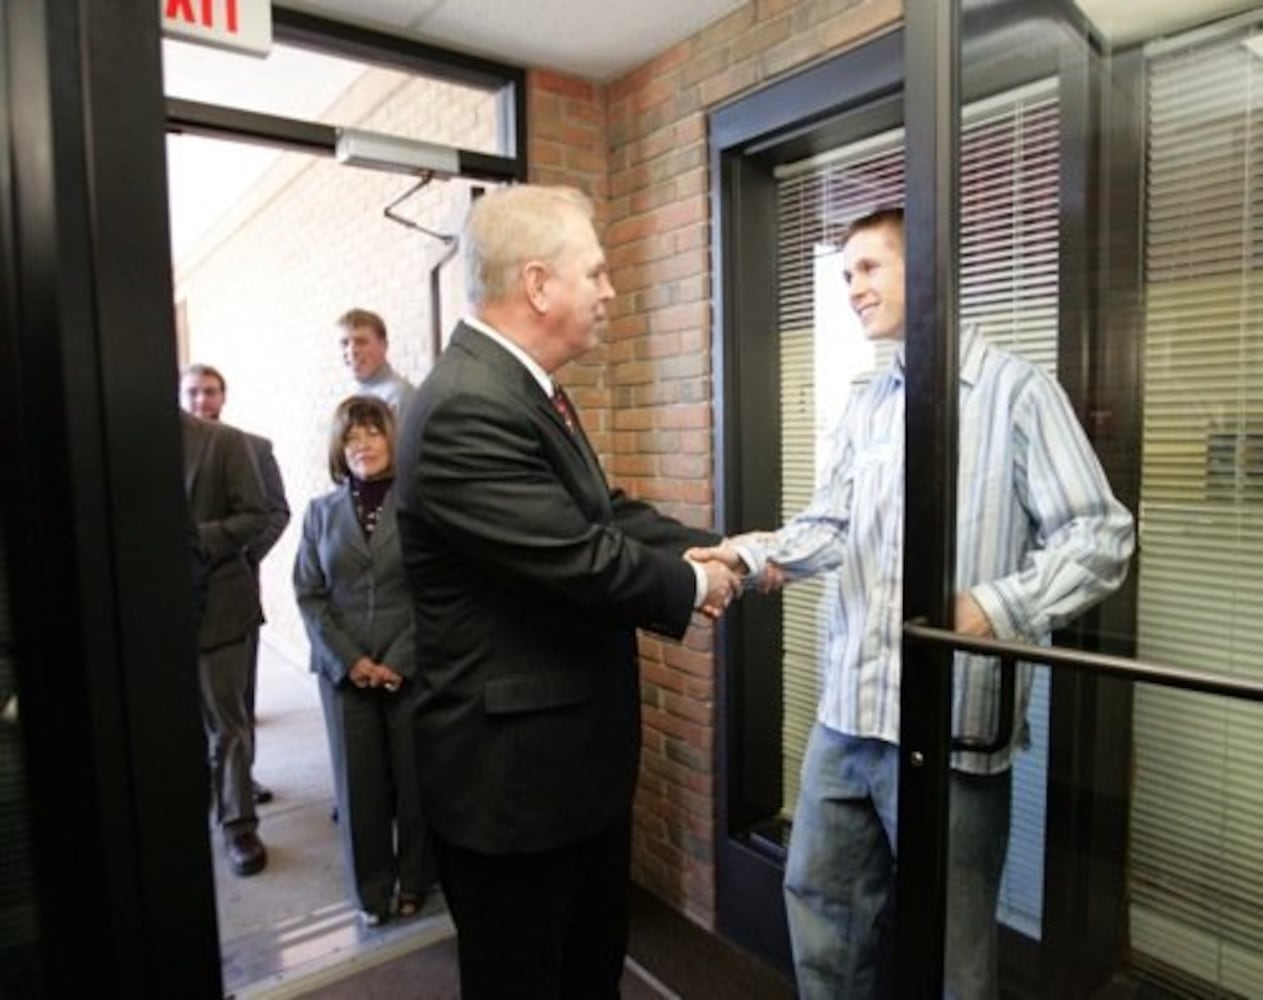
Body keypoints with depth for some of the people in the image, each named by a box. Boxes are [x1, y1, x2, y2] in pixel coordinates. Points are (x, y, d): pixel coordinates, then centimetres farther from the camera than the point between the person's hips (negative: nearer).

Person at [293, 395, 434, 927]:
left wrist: (401, 660, -13)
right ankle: (371, 888, 27)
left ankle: (414, 880, 28)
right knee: (358, 781, 9)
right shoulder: (321, 511, 6)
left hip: (412, 667, -2)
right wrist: (348, 659, -8)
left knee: (414, 777, 8)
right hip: (344, 670, 2)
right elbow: (309, 595, 3)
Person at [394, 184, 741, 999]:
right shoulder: (468, 409, -27)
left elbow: (606, 512, 11)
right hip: (514, 771, -9)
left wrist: (716, 551, -1)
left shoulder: (526, 389, 7)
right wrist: (692, 586, -10)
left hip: (578, 755, 10)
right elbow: (580, 559, -28)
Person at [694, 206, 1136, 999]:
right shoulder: (866, 406, 15)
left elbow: (1099, 535, -11)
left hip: (950, 722, -6)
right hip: (848, 710, 7)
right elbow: (831, 526, 9)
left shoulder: (1015, 390, -7)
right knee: (820, 899, 21)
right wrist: (753, 554, -8)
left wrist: (995, 608, -26)